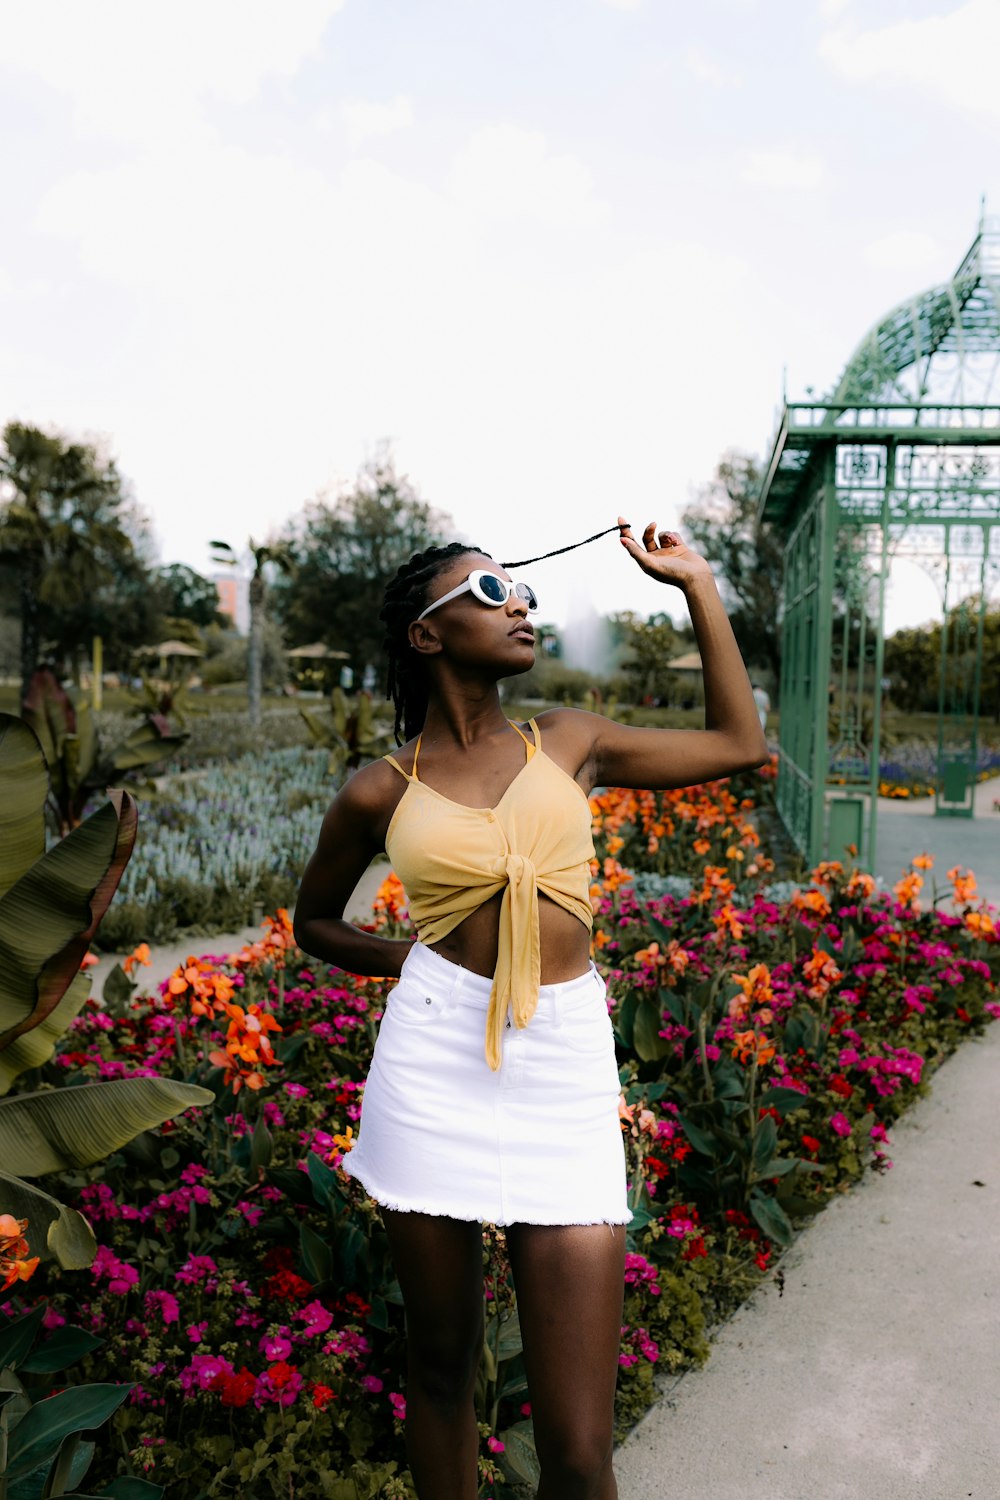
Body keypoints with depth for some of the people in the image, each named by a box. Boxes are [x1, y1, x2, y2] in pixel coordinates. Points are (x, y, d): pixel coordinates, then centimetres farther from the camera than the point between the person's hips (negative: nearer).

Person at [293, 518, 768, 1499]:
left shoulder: (570, 743, 10)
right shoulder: (380, 793, 5)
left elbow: (739, 744, 19)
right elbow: (314, 922, 20)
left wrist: (696, 586, 19)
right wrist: (410, 959, 4)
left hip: (567, 1078, 1)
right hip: (434, 1067, 0)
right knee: (439, 1360, 15)